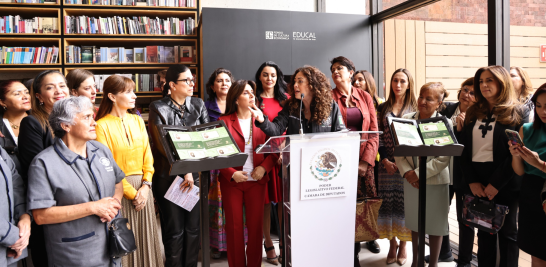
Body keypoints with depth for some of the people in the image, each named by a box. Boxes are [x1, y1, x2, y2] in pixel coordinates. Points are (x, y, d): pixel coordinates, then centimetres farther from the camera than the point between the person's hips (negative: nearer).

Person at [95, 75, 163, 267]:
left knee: (145, 238, 12)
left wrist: (146, 185, -5)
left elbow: (147, 156, 7)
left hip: (142, 188, 5)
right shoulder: (102, 125, -9)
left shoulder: (137, 121, 8)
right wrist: (131, 193, -12)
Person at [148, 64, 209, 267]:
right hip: (169, 176, -3)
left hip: (195, 174, 3)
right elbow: (161, 145, -11)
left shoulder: (198, 105, 6)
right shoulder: (158, 108, -5)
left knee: (193, 228, 10)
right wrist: (185, 170, -15)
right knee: (174, 231, 6)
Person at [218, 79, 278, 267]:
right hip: (232, 181, -1)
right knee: (234, 225, 5)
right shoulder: (224, 121, -1)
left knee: (256, 225, 6)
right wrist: (231, 173, -13)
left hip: (256, 180, 2)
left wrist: (264, 167, -11)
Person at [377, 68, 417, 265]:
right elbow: (378, 136, 5)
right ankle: (392, 246, 19)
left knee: (405, 203, 2)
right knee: (388, 203, 3)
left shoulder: (415, 108, 3)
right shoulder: (383, 108, 8)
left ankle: (403, 247, 18)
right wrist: (386, 160, -7)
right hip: (387, 164, 2)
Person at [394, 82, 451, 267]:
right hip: (411, 181, 3)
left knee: (435, 224, 9)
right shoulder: (407, 119, 1)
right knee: (415, 223, 15)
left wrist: (418, 174, -18)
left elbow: (443, 158, -15)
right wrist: (406, 172, -12)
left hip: (435, 181, -3)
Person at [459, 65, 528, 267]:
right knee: (484, 230, 12)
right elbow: (463, 149, 4)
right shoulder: (473, 113, 10)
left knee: (506, 231, 8)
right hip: (477, 181, 4)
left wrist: (496, 183, -16)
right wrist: (471, 181, -7)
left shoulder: (518, 112, -2)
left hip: (505, 183, -4)